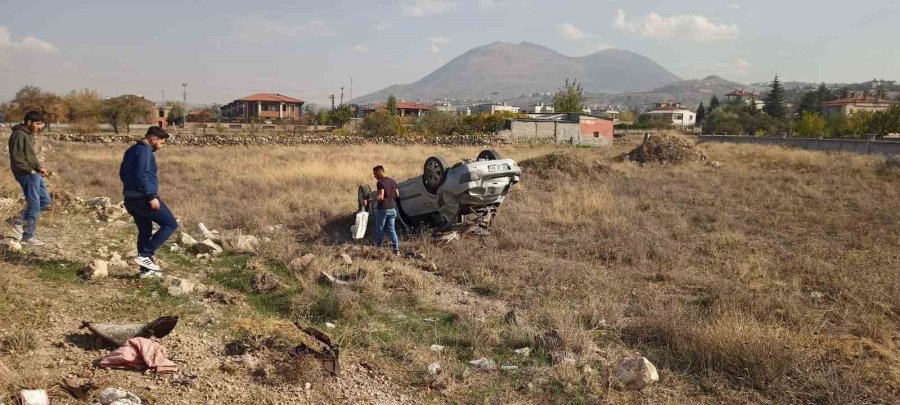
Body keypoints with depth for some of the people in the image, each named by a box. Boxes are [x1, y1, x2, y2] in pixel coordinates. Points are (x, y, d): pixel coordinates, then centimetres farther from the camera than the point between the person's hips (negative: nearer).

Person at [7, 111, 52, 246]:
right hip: (26, 174, -10)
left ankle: (19, 219, 20)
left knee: (45, 200, 13)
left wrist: (39, 168, 7)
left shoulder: (29, 134, 14)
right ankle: (27, 237, 5)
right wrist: (30, 170, -17)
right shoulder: (19, 135, -17)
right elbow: (16, 157, -21)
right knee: (34, 205, -5)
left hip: (33, 173, 10)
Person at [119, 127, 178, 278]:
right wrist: (151, 197, -22)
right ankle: (146, 255, -9)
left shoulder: (131, 151, 18)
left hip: (131, 199, 10)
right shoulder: (145, 151, -13)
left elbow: (123, 173, 24)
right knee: (170, 224, -3)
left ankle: (146, 269, 19)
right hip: (143, 198, -10)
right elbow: (142, 175, -24)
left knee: (145, 231, 16)